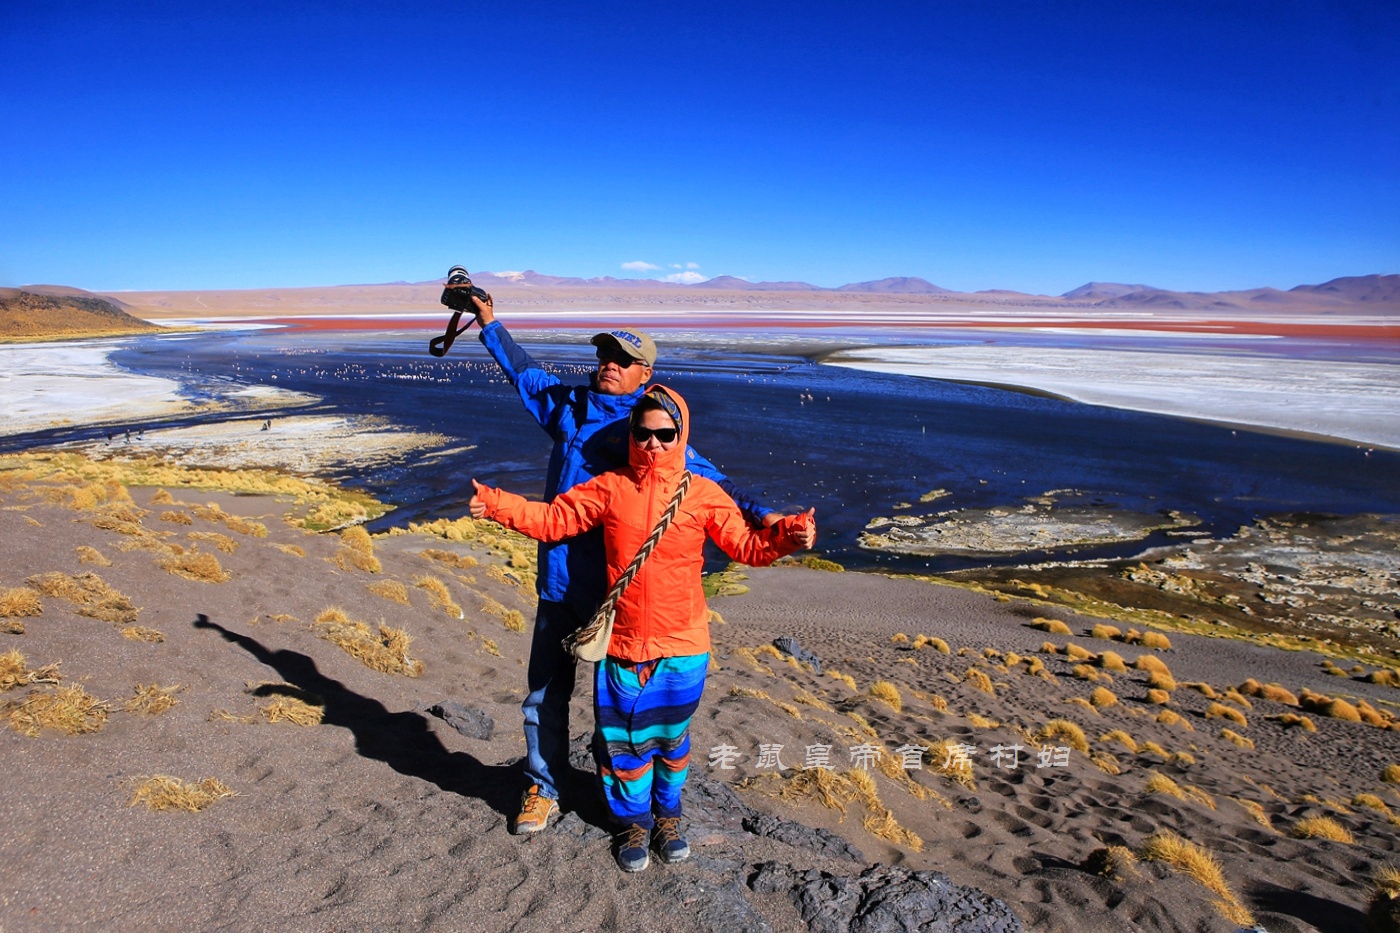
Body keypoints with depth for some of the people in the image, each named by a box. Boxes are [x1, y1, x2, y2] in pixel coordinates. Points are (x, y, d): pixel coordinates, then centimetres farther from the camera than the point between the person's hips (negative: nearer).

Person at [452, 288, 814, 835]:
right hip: (558, 583, 4)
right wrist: (488, 323, 28)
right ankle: (543, 788, 33)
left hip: (613, 591, -4)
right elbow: (524, 373, 25)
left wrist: (759, 514, -26)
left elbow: (708, 481, -12)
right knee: (544, 693, 13)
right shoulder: (568, 405, 8)